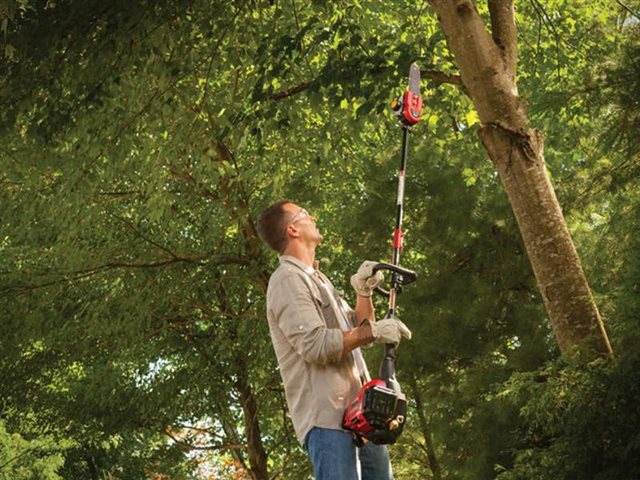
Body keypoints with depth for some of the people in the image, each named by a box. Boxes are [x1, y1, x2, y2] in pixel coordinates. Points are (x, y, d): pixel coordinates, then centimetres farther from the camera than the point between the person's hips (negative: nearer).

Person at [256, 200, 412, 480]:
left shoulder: (317, 278, 24)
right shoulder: (288, 279, -7)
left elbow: (356, 330, 23)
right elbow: (315, 346, -19)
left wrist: (364, 293, 8)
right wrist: (372, 331, -16)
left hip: (357, 411, 10)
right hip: (327, 415, -10)